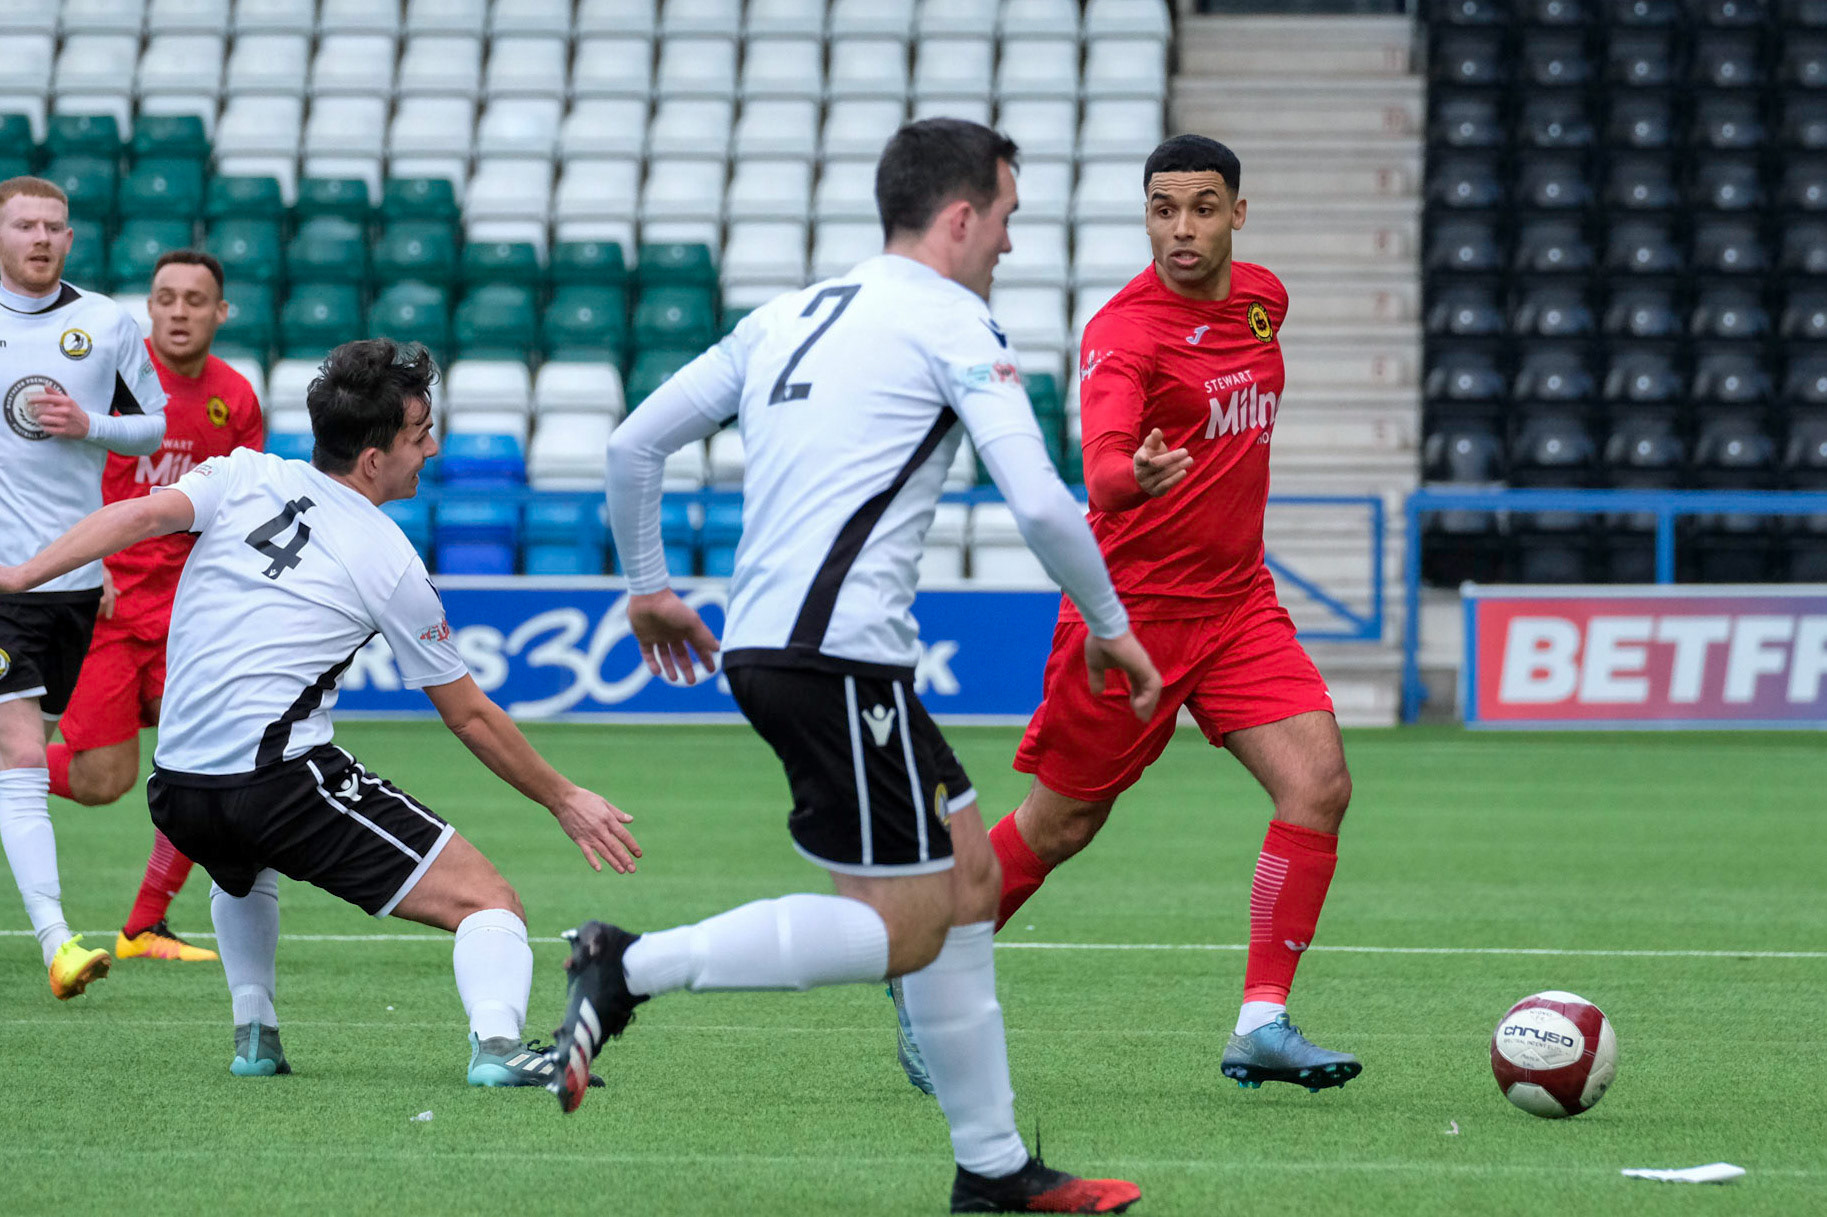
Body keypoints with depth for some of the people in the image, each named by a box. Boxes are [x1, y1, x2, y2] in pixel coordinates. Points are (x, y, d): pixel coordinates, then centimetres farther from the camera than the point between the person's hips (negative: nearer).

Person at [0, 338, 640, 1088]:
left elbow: (140, 515, -8)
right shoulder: (390, 565, 5)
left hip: (177, 793, 5)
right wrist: (564, 801, 22)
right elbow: (470, 718, 11)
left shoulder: (245, 476, 11)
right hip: (285, 779, -5)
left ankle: (254, 1032, 28)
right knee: (488, 903, -5)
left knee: (241, 871, 42)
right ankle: (495, 1039, -31)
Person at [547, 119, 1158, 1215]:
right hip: (837, 652, -9)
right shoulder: (952, 323, -3)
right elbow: (1040, 502, -12)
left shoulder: (790, 318, 19)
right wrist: (1110, 624, 2)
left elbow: (635, 443, 20)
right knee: (904, 932, -5)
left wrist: (649, 584, 32)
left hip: (765, 644, 9)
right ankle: (632, 969, -15)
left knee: (968, 874, 16)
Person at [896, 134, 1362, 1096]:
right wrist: (1136, 476, -56)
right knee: (1060, 826, 5)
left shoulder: (1261, 297, 4)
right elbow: (1101, 466, -36)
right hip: (1132, 608, -6)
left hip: (1237, 601, 6)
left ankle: (1262, 1024, -10)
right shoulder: (1123, 332, -18)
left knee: (1319, 782, -14)